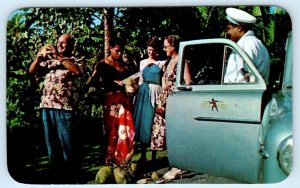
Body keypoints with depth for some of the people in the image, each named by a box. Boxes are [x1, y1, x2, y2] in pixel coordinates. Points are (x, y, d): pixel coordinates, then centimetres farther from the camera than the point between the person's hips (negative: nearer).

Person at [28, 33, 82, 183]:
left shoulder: (74, 61, 5)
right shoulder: (49, 61, 18)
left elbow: (77, 71, -18)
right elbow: (32, 71, 11)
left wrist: (59, 57, -16)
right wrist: (38, 58, -6)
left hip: (64, 106, -5)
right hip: (46, 106, 5)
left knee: (66, 142, -2)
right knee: (51, 141, 10)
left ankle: (69, 175, 8)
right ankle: (56, 174, 20)